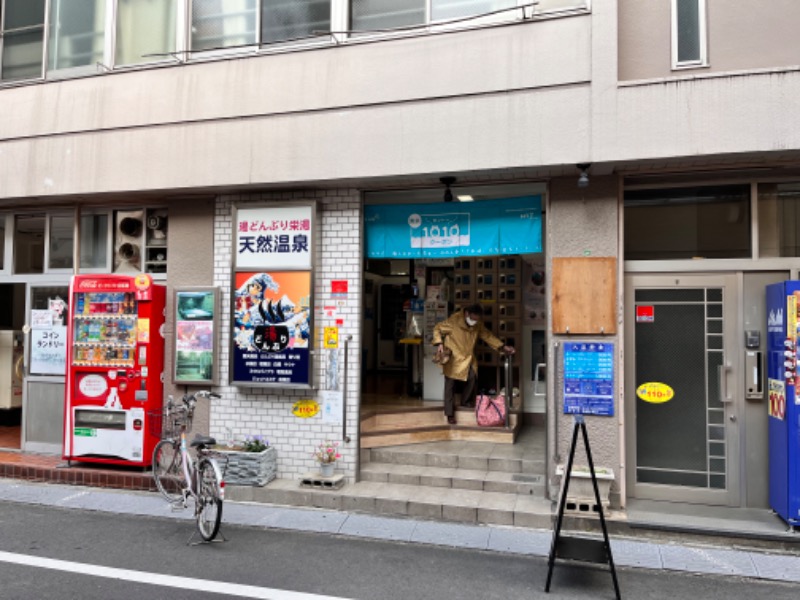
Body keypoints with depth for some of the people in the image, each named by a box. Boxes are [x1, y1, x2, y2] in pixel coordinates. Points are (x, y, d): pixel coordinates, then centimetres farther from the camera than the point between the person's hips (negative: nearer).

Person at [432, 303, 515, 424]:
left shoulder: (478, 324, -5)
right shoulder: (453, 320, -22)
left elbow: (488, 336, 5)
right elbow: (437, 328, -11)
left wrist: (502, 347, -2)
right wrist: (439, 344, -23)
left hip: (468, 357, 5)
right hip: (453, 357, -5)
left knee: (472, 378, -3)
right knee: (450, 384, -1)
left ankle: (465, 402, 22)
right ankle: (450, 413, 9)